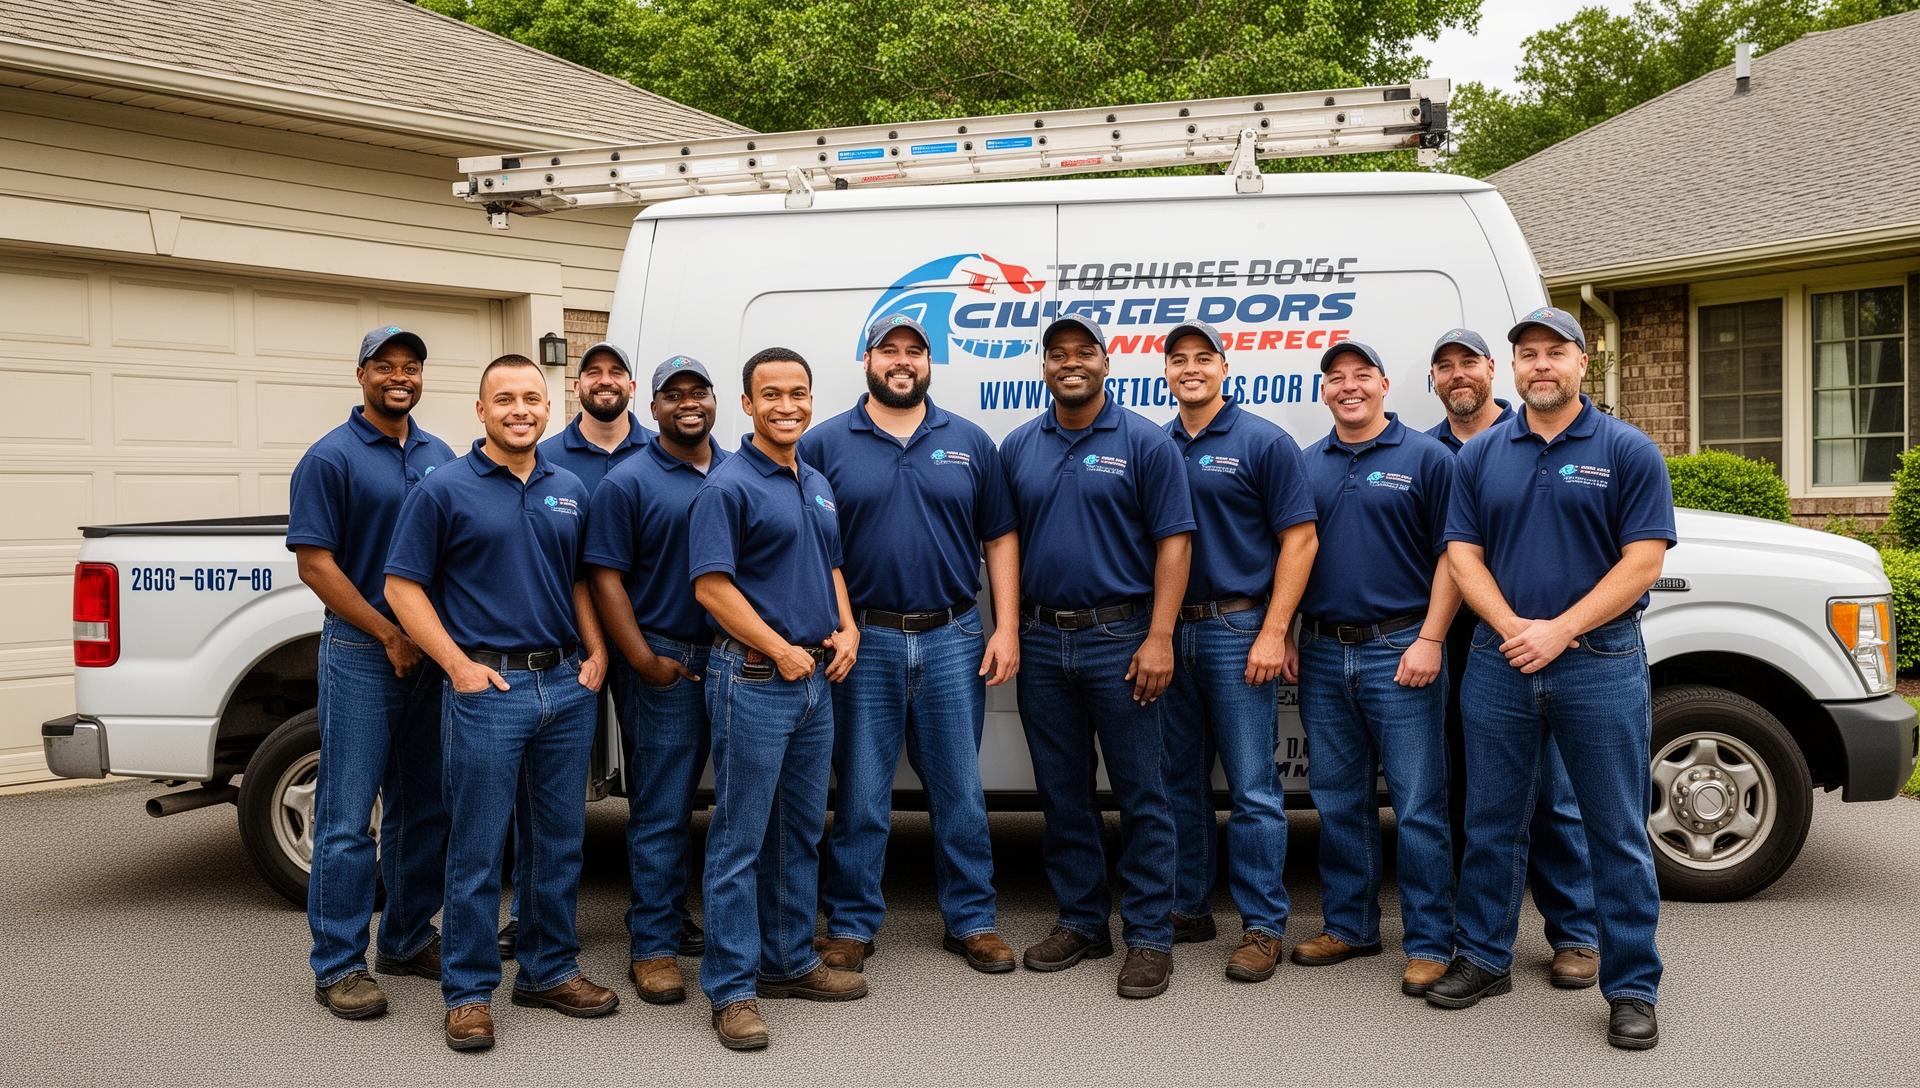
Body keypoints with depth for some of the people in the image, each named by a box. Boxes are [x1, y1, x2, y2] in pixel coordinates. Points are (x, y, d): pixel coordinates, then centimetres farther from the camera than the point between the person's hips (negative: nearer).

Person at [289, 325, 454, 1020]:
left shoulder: (440, 457, 12)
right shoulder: (331, 458, -5)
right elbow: (315, 563, -10)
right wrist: (391, 634, -13)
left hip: (433, 651, 6)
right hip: (362, 652, -6)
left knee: (423, 808, 13)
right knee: (348, 815, -3)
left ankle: (408, 940, 25)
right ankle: (338, 966, 5)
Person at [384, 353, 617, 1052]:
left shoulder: (570, 491, 11)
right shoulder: (445, 489, -3)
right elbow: (403, 586, -4)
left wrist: (597, 654, 6)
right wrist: (459, 665, -12)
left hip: (567, 685, 5)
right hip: (486, 687, -5)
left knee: (561, 840, 12)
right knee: (477, 849, 1)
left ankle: (550, 970, 26)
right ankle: (469, 991, 13)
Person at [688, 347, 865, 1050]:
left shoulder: (817, 485, 14)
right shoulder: (728, 486, -10)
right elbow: (711, 585, -16)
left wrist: (846, 630, 5)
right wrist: (781, 650, -16)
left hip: (815, 678, 8)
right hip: (754, 680, -8)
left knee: (802, 831, 15)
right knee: (740, 839, -2)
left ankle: (789, 961, 28)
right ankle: (731, 989, 5)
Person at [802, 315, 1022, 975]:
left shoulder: (970, 442, 8)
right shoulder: (825, 444, 2)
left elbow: (1000, 539, 8)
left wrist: (1007, 629, 0)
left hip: (952, 639, 2)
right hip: (864, 642, -1)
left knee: (960, 793, 9)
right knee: (860, 797, 6)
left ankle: (971, 920, 23)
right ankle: (850, 926, 20)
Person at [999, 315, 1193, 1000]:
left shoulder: (1145, 443, -3)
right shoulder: (1017, 447, 9)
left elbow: (1173, 541, -7)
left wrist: (1159, 637, -14)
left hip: (1119, 638, -4)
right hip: (1041, 640, 4)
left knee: (1141, 794, 1)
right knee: (1062, 794, 12)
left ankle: (1149, 936, 11)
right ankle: (1082, 922, 25)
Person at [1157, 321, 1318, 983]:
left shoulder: (1264, 443, -3)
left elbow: (1300, 539, -7)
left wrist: (1273, 632, -14)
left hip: (1238, 630, -5)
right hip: (1169, 630, 5)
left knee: (1253, 788, -2)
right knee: (1181, 780, 12)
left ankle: (1263, 926, 6)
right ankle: (1186, 907, 24)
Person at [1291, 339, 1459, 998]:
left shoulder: (1426, 457, -1)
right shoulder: (1306, 465, 12)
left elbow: (1452, 554, -5)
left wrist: (1430, 640, -13)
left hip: (1399, 652, -5)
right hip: (1322, 654, 5)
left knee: (1418, 805, -2)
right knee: (1338, 802, 12)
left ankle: (1428, 943, 7)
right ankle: (1348, 926, 24)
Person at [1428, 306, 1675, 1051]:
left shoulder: (1628, 451, -1)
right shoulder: (1480, 455, 8)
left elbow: (1643, 561, -7)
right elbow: (1463, 553, 5)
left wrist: (1558, 632, -15)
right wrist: (1515, 629, -11)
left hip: (1600, 662, -3)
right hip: (1500, 661, 3)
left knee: (1618, 833, 3)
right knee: (1491, 823, 11)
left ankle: (1632, 988, 14)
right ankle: (1484, 958, 26)